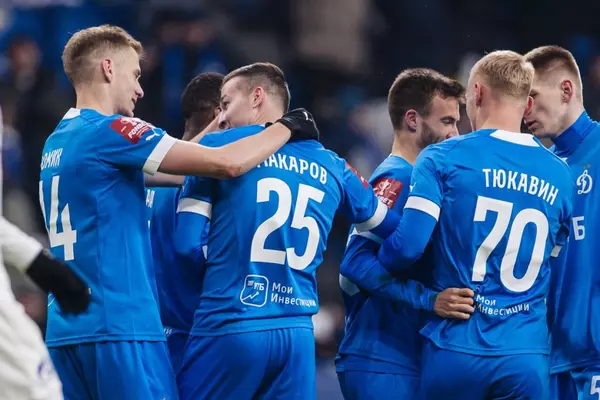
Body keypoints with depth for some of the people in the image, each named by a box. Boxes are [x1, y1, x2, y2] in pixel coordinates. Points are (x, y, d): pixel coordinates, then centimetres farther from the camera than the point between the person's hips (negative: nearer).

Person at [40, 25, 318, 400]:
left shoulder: (56, 144, 16)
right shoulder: (108, 132, -10)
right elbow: (228, 163, -12)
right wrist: (287, 127, 3)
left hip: (65, 329, 9)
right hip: (119, 327, -8)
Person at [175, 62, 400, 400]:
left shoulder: (219, 147, 1)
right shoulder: (332, 166, 14)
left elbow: (188, 242, -2)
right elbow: (394, 229, 22)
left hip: (230, 327, -4)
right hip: (298, 334, 4)